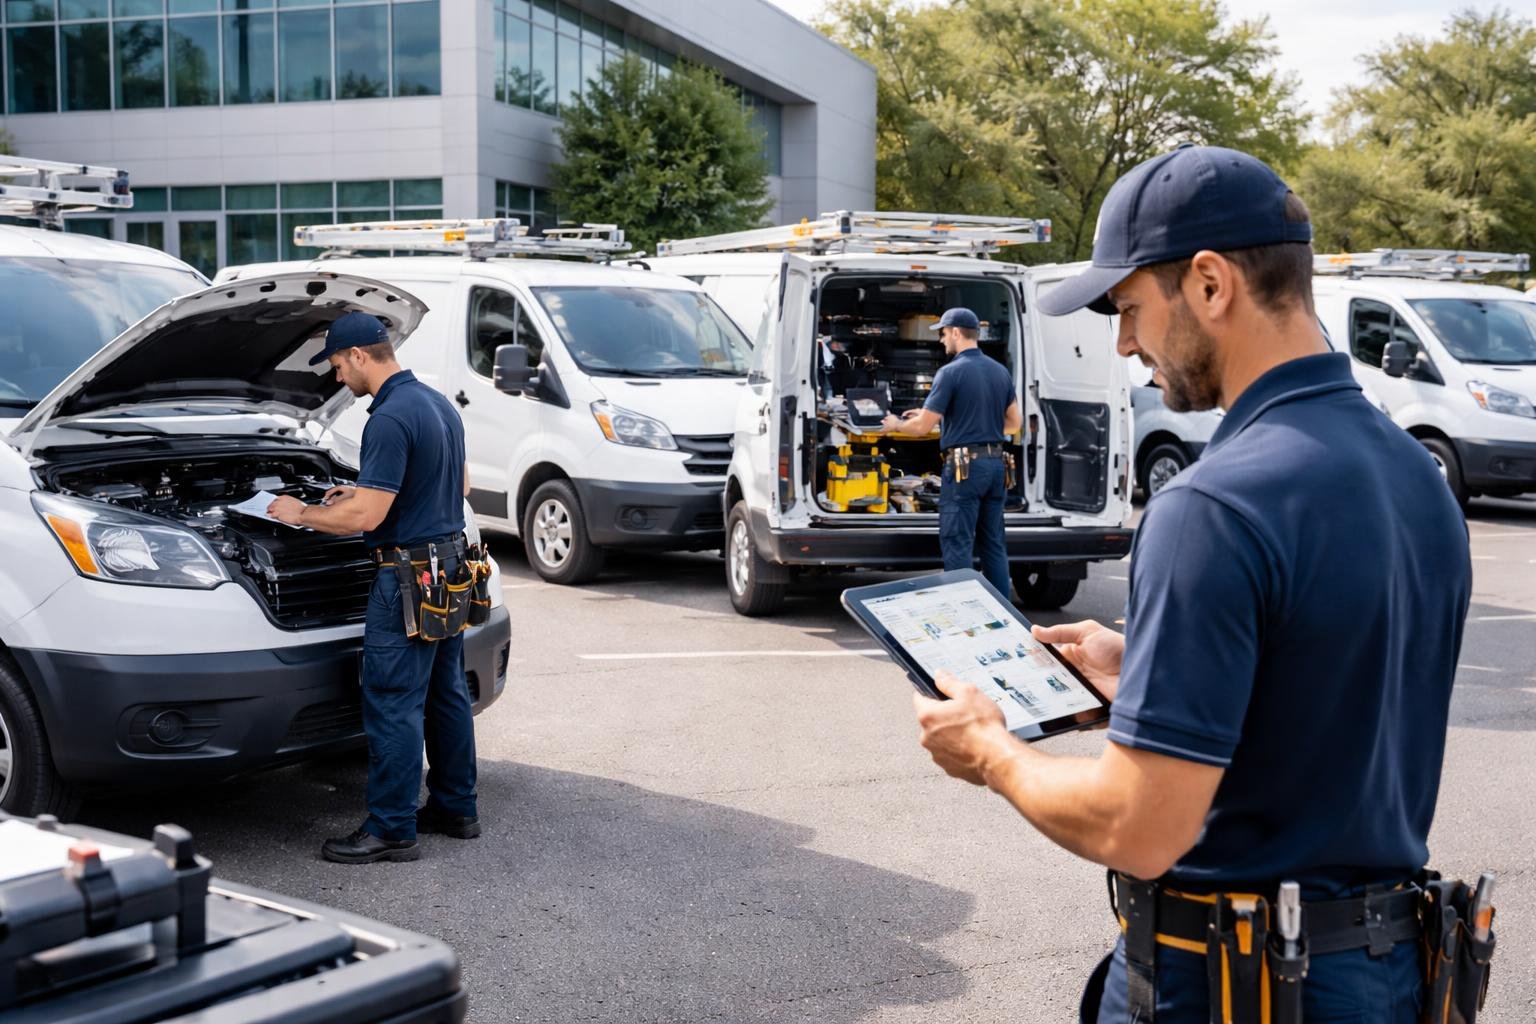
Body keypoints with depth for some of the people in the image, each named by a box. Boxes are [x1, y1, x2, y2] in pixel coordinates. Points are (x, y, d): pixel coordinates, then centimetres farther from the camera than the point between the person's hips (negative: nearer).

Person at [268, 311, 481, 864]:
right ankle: (455, 808, 26)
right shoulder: (439, 404, 11)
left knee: (392, 704, -3)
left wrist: (301, 514, -6)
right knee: (446, 692, 17)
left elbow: (366, 516, -23)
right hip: (453, 566, 10)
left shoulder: (390, 419, -20)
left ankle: (392, 829, 3)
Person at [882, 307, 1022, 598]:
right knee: (994, 544, 12)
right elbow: (1015, 422, 18)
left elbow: (922, 427, -11)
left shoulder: (951, 372, -11)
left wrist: (896, 425, 9)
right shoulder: (1001, 371, 11)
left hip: (964, 466, -7)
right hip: (995, 464, 7)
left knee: (958, 546, -2)